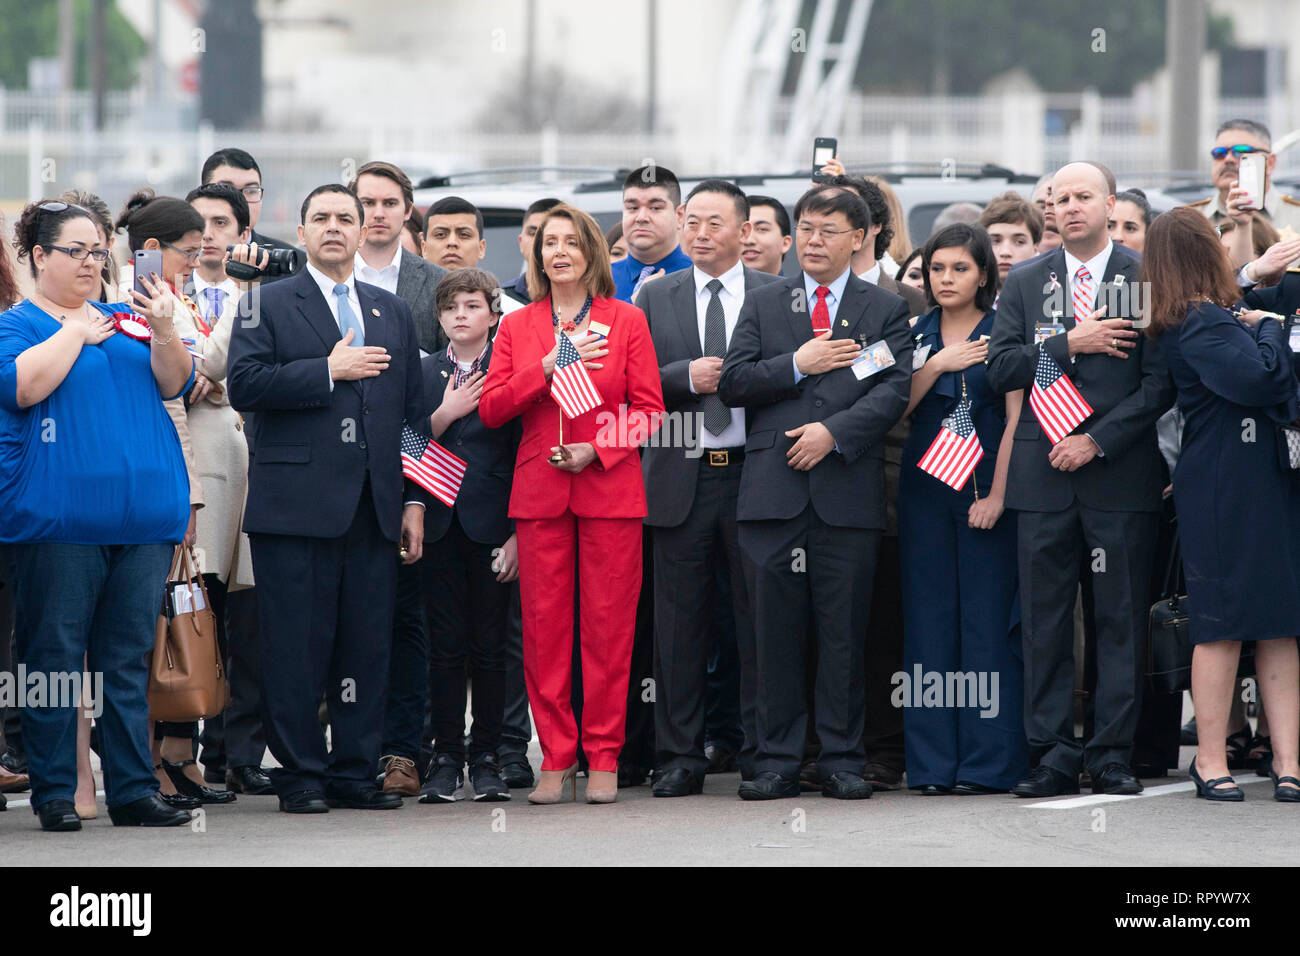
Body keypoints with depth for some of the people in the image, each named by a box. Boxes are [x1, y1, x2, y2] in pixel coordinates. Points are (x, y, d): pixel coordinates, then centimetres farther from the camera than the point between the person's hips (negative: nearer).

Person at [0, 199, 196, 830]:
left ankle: (133, 790, 6)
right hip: (56, 513, -5)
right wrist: (76, 333, -8)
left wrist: (163, 330, -9)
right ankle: (54, 794, 1)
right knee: (54, 658, -3)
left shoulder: (123, 318, 19)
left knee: (129, 659, 5)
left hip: (141, 514, 5)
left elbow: (175, 382, 8)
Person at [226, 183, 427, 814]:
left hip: (373, 509, 4)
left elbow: (412, 412, 17)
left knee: (366, 645, 4)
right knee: (296, 647, -3)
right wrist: (329, 371, -12)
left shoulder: (393, 312, 18)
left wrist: (415, 502, 10)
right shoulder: (270, 305, 5)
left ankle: (355, 772, 10)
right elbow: (243, 384, -10)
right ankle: (299, 776, 2)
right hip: (296, 503, -4)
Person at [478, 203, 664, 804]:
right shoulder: (518, 328, 11)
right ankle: (556, 759, 7)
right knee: (544, 624, 0)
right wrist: (546, 371, -10)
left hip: (610, 488, -2)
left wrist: (597, 450, -11)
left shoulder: (626, 322, 5)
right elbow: (490, 409, 3)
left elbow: (648, 408, 2)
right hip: (539, 491, 2)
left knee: (608, 624, -2)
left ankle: (603, 759, 4)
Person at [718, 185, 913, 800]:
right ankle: (777, 760, 5)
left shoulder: (887, 311, 11)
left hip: (848, 490, -1)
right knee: (776, 631, 1)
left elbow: (895, 391, -1)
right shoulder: (763, 305, 15)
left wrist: (834, 432, -13)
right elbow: (731, 383, 5)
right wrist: (797, 365, -7)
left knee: (844, 631, 0)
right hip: (773, 490, 1)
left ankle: (842, 760, 6)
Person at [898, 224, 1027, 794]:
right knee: (929, 619, 1)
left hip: (986, 486, -3)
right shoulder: (916, 335, 11)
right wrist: (935, 366, -11)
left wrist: (997, 495, -11)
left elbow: (1015, 420, -4)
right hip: (924, 488, 3)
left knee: (987, 619, -4)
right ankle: (933, 762, 4)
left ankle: (988, 761, -2)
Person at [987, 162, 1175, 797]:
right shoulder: (1024, 282, 11)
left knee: (1121, 620, 0)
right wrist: (1070, 344, -10)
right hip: (1044, 478, 2)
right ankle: (1053, 757, 5)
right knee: (1044, 623, 1)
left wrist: (1097, 440, -10)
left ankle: (1112, 756, 6)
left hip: (1121, 471, -2)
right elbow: (999, 369, 2)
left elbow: (1162, 381, -3)